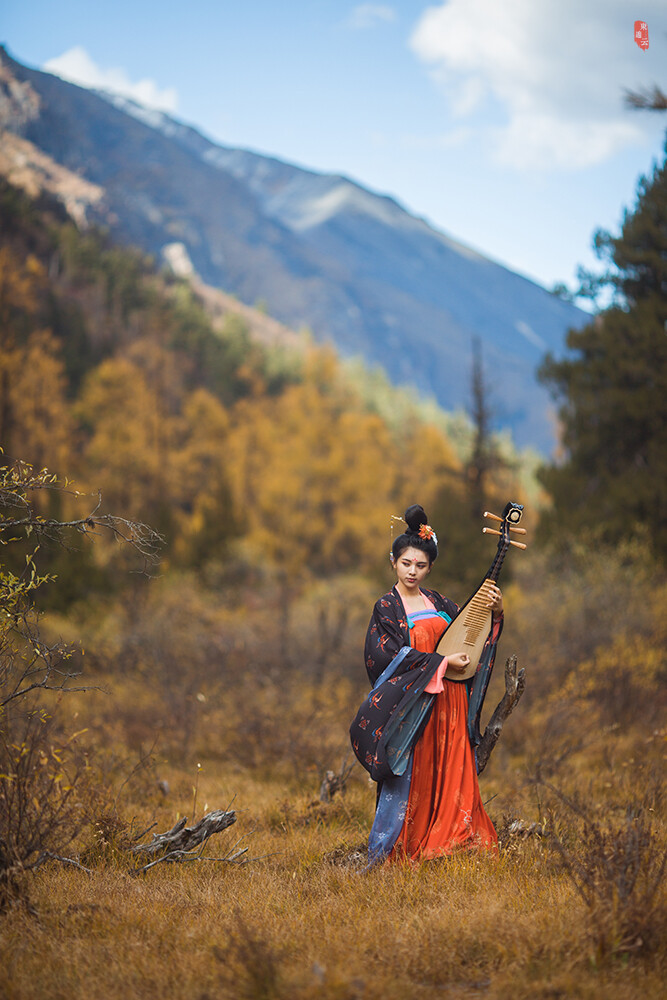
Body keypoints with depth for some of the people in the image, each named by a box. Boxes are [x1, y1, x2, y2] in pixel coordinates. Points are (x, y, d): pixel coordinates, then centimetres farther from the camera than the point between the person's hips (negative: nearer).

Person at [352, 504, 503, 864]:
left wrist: (495, 613, 0)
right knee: (409, 776, -5)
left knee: (449, 772, 4)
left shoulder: (438, 603, 13)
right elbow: (390, 657, -14)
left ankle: (446, 841, 11)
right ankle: (390, 851, 2)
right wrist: (441, 662, -16)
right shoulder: (386, 607, -5)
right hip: (411, 702, -6)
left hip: (447, 702, 6)